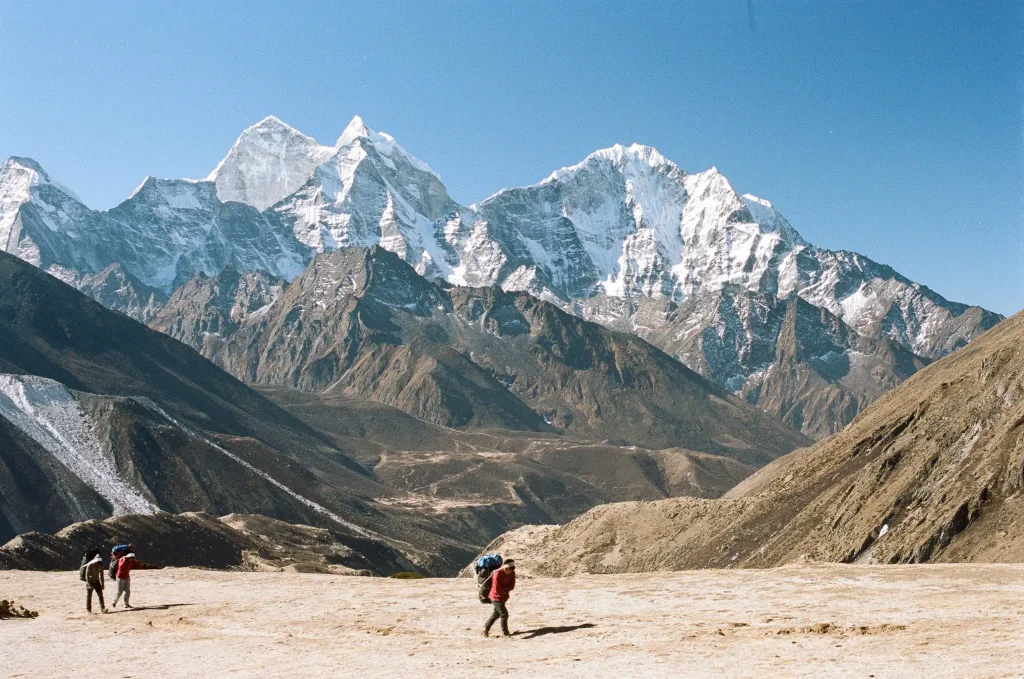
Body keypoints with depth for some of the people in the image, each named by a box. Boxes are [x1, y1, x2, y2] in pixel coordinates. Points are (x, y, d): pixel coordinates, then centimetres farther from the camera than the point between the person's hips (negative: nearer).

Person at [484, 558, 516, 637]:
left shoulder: (512, 573, -6)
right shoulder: (497, 574, -27)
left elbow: (512, 586, -6)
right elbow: (498, 589, -27)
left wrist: (503, 589, -20)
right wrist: (507, 589, -15)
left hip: (503, 597, 8)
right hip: (496, 597, -8)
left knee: (496, 613, 20)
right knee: (504, 614, -12)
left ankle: (486, 628, 37)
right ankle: (505, 633, 0)